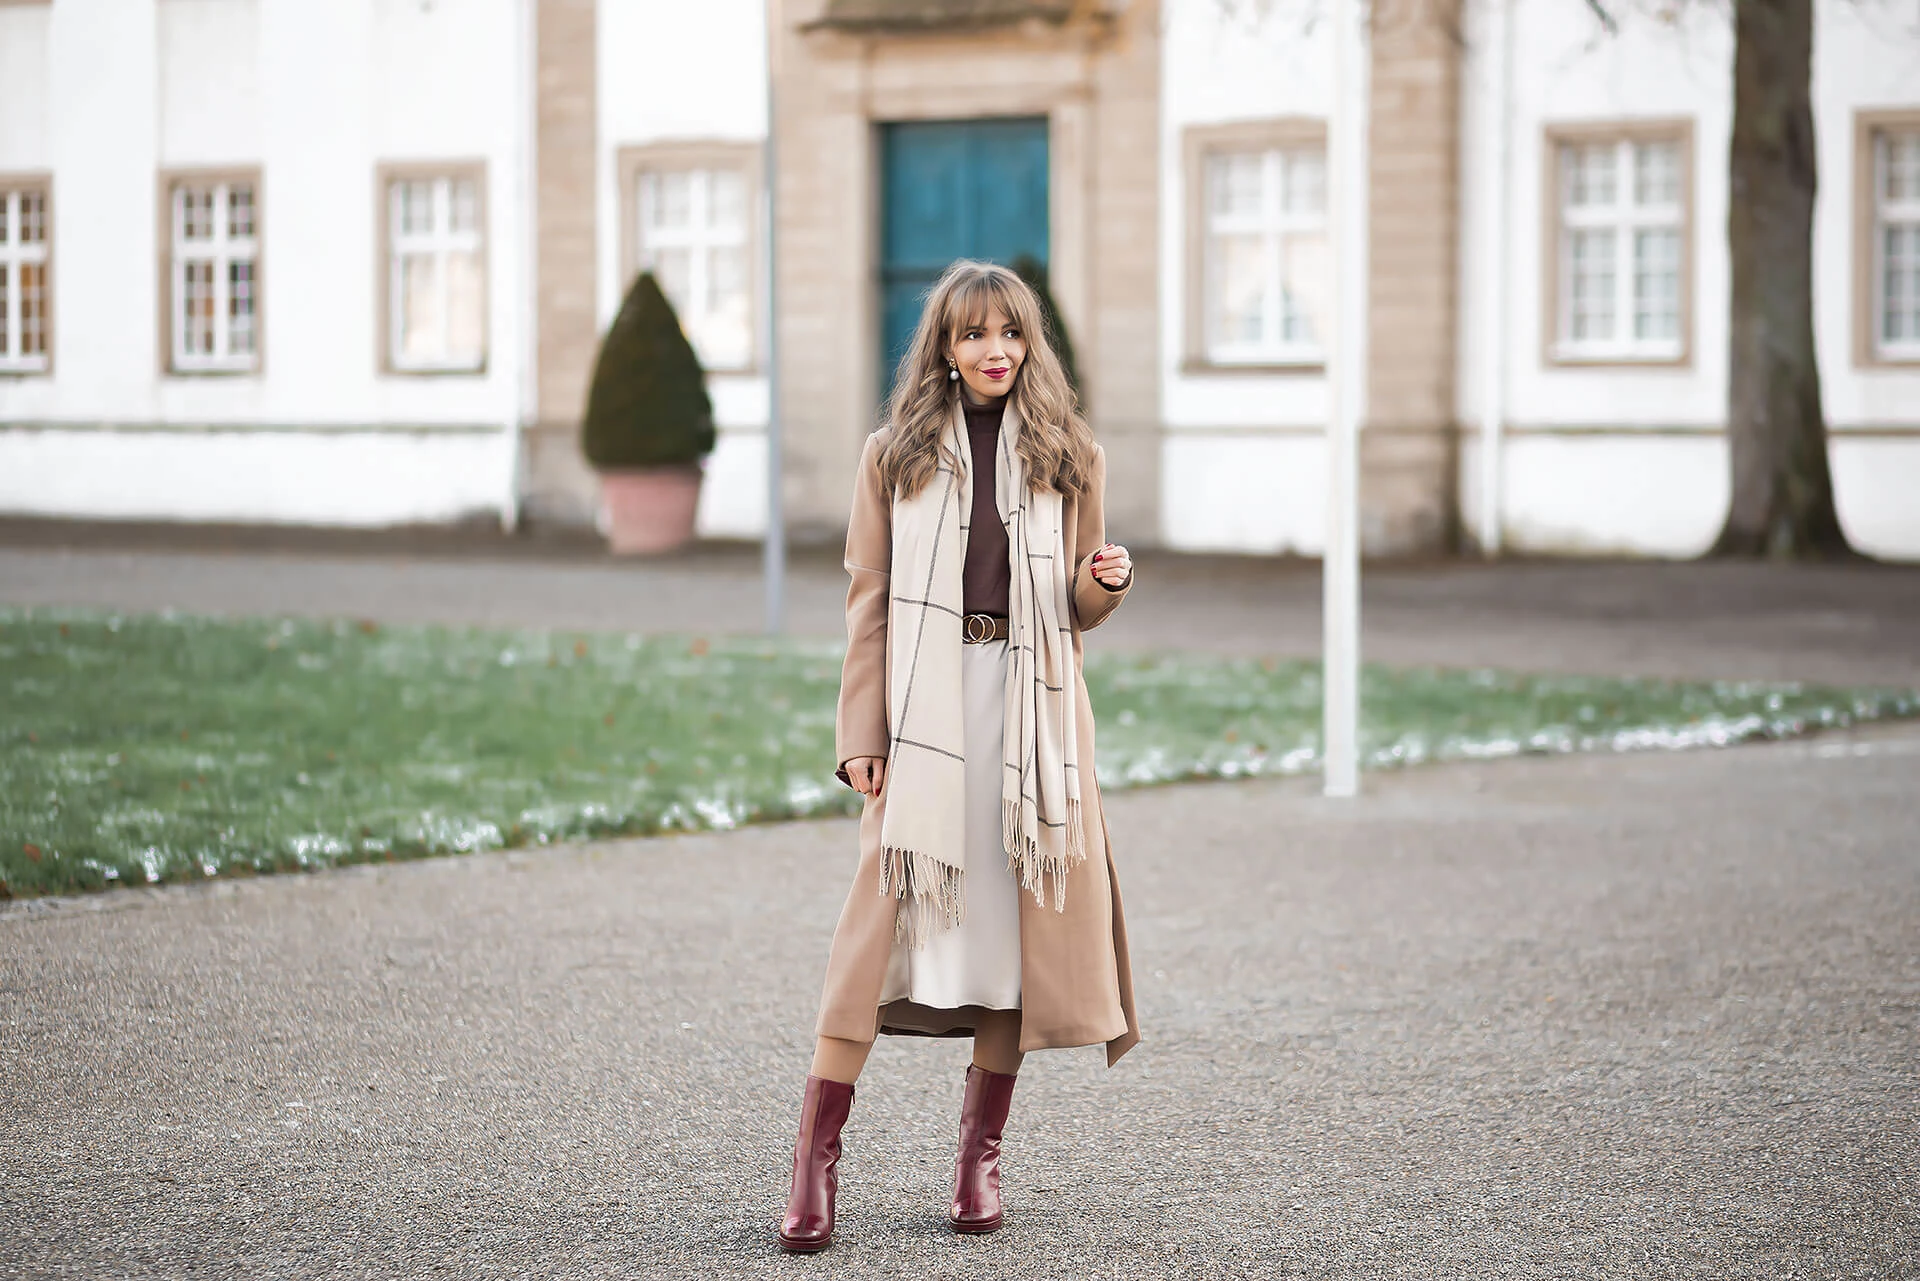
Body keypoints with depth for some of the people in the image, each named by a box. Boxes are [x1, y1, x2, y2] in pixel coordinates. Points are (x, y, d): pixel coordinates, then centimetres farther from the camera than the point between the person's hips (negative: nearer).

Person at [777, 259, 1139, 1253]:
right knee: (882, 919, -8)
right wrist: (861, 737, -2)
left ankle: (981, 1154, 12)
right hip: (926, 708, -2)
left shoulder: (1068, 456, 11)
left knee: (1019, 919, 1)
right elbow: (869, 605, 6)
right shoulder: (895, 455, 8)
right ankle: (815, 1159, -6)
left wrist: (1106, 583, -9)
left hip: (1034, 711, 2)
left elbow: (1078, 609, 15)